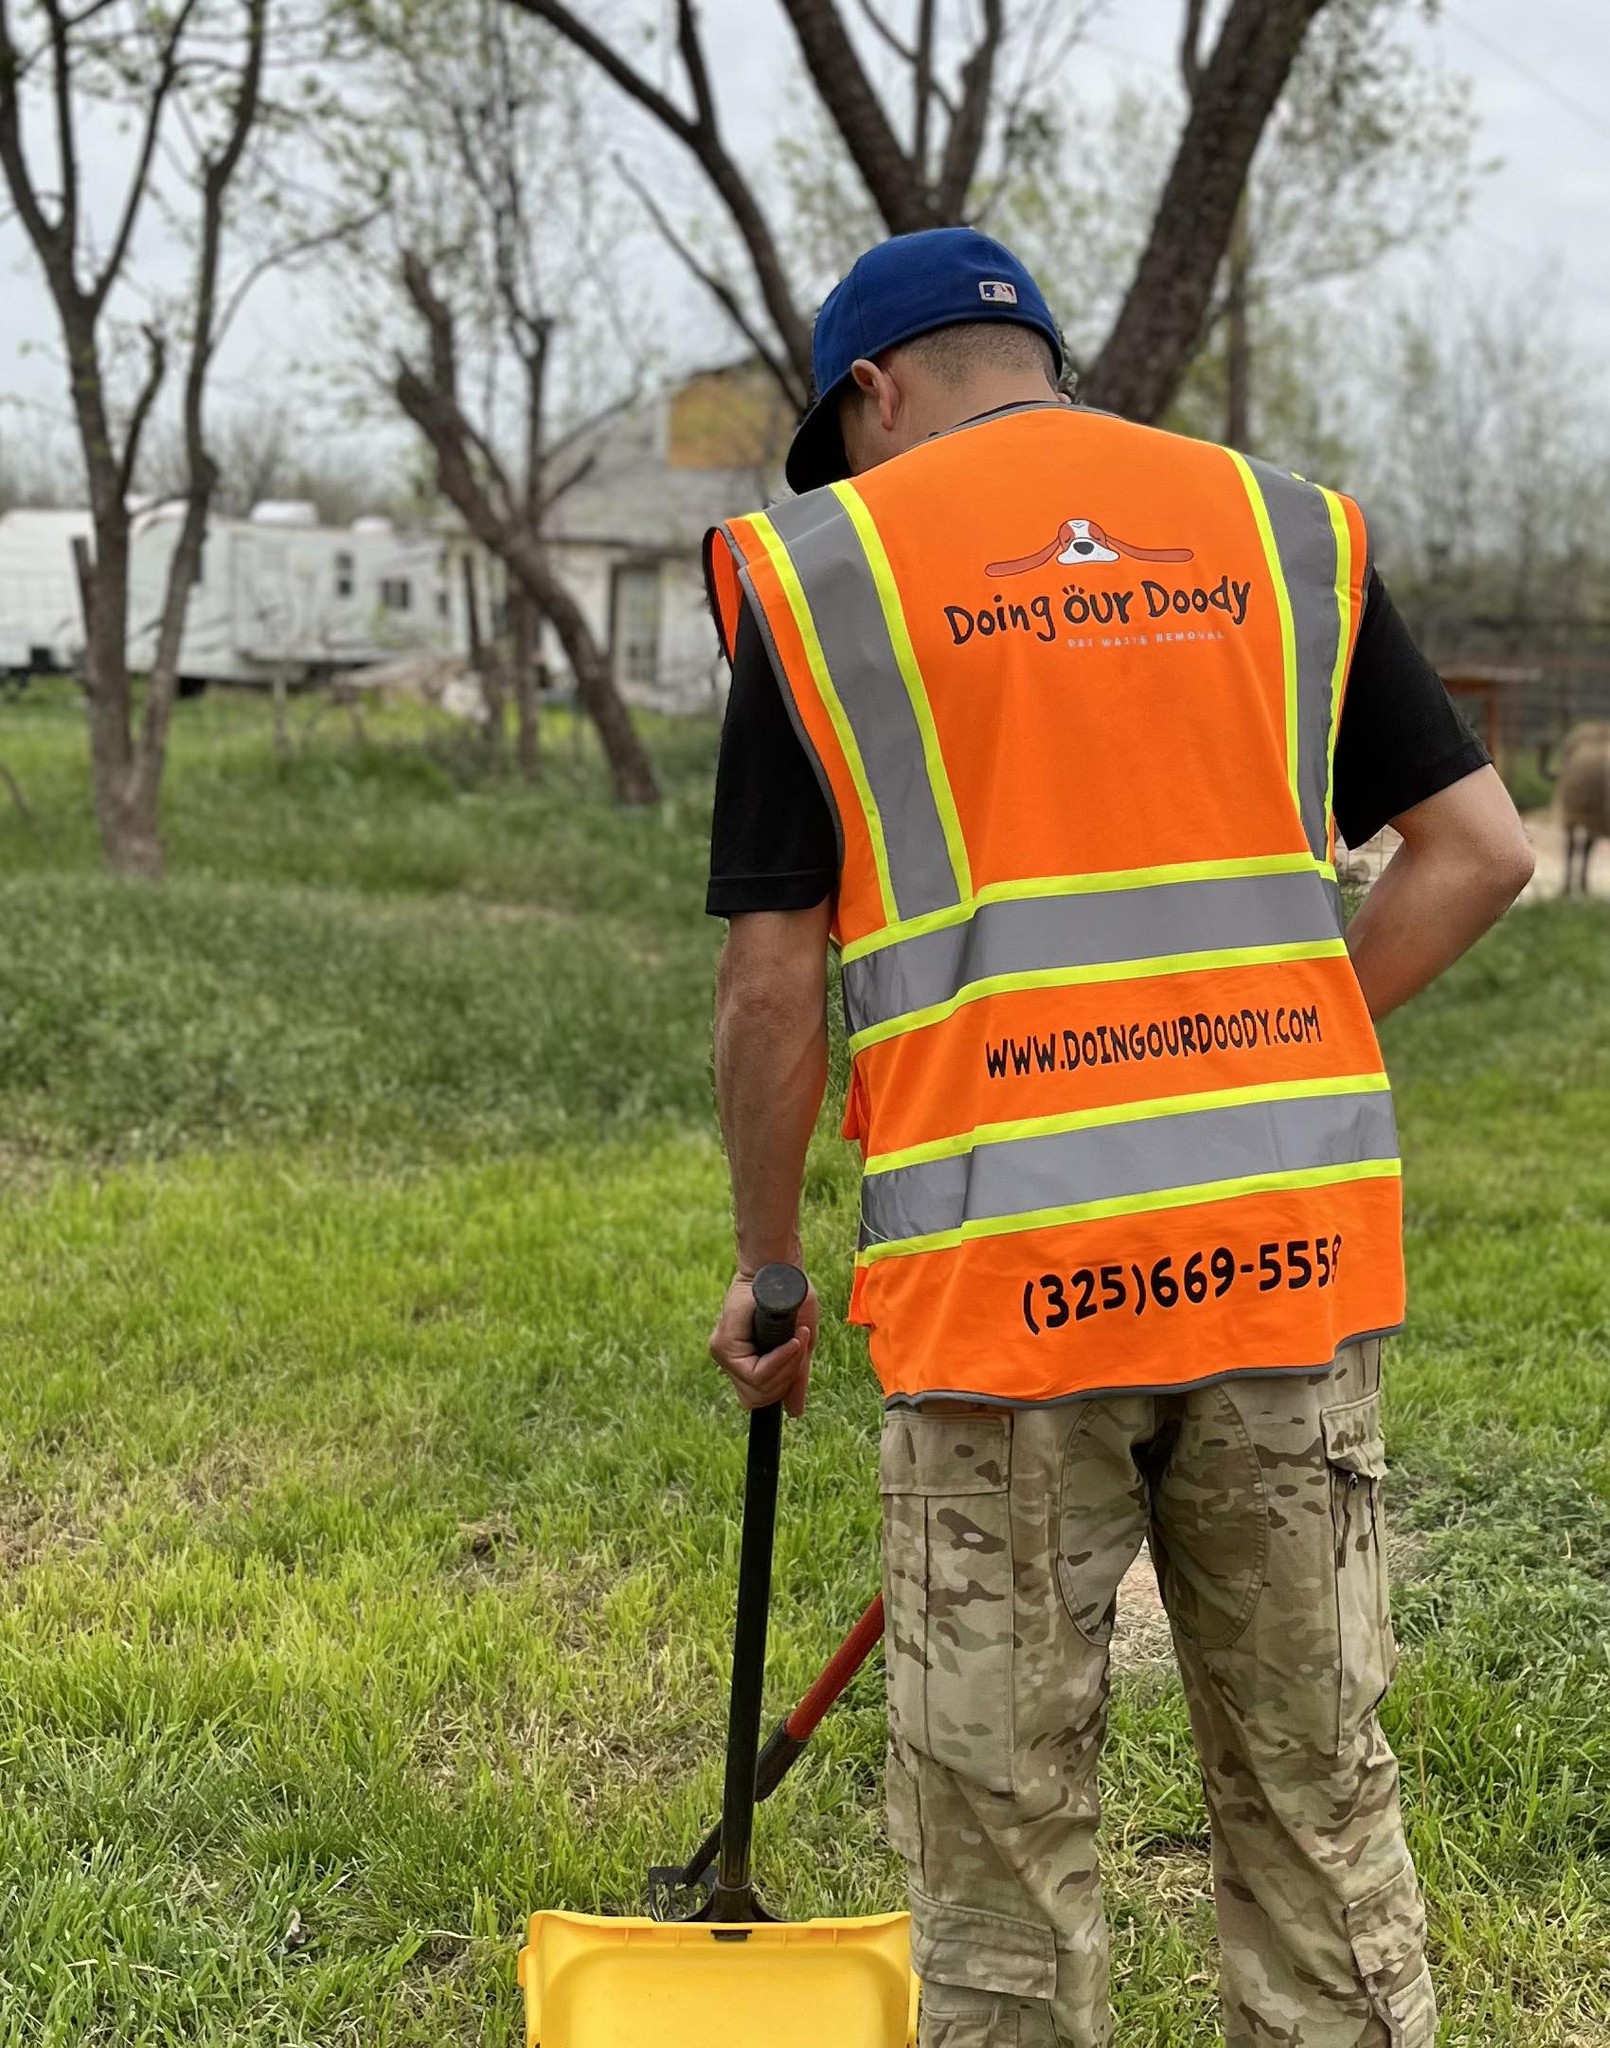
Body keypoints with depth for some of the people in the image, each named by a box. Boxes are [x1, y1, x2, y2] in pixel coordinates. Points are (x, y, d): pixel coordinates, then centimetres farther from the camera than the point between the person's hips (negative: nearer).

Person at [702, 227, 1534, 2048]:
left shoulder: (817, 566, 3)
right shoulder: (1284, 531, 12)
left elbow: (771, 982, 0)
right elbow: (1479, 849, 8)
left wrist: (765, 1273, 11)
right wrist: (1257, 1066, 13)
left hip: (1004, 1266, -3)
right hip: (1297, 1235, 4)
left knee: (1001, 1815, 10)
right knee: (1320, 1786, 15)